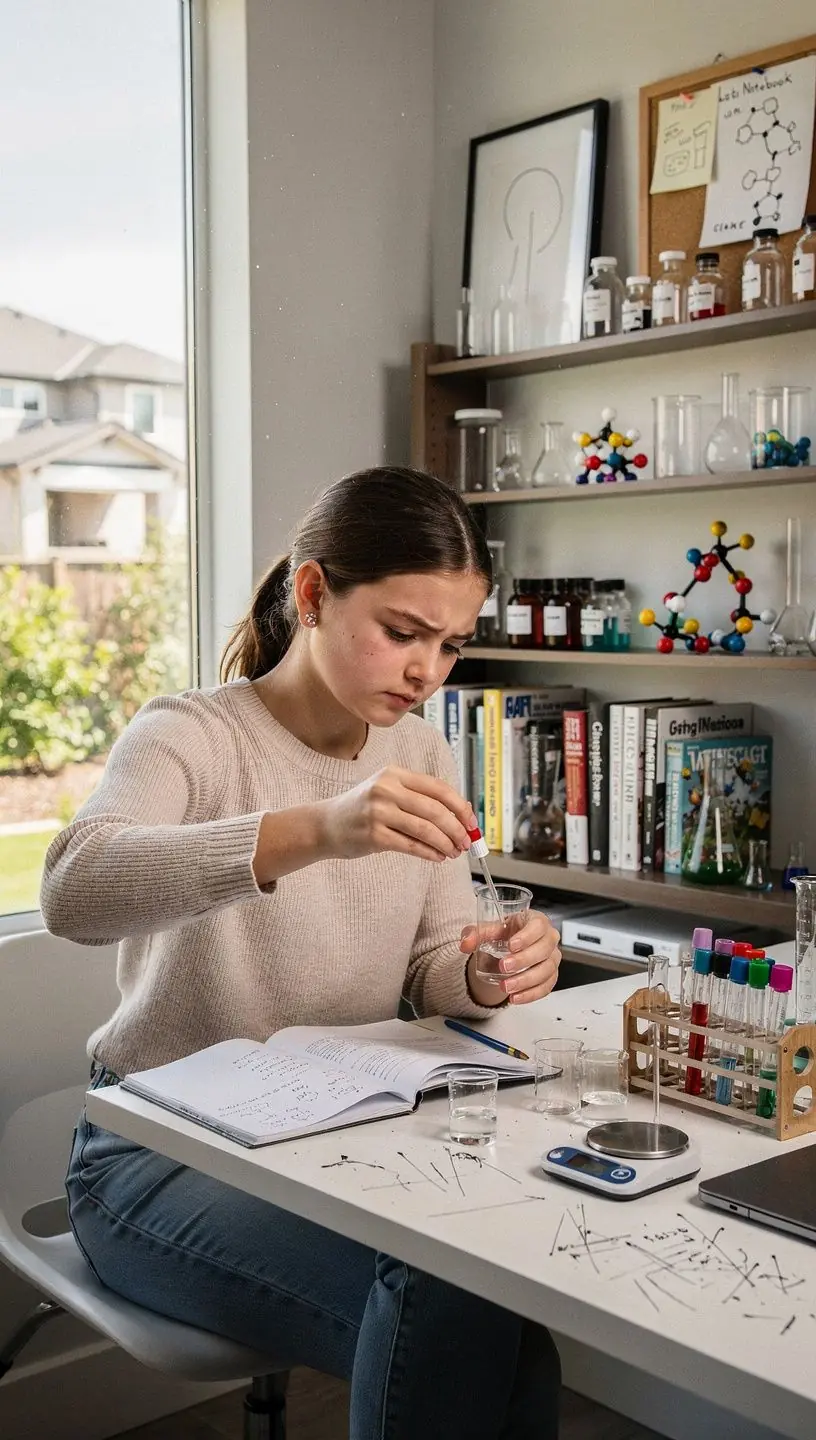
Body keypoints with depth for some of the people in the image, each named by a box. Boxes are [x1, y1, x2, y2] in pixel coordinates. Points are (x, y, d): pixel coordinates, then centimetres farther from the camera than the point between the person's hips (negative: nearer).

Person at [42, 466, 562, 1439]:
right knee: (443, 1301, -28)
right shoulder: (190, 735, -15)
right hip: (165, 1155, -5)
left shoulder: (420, 755, 5)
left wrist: (489, 977, -18)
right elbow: (74, 892, -35)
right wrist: (313, 830, -49)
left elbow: (432, 970, 7)